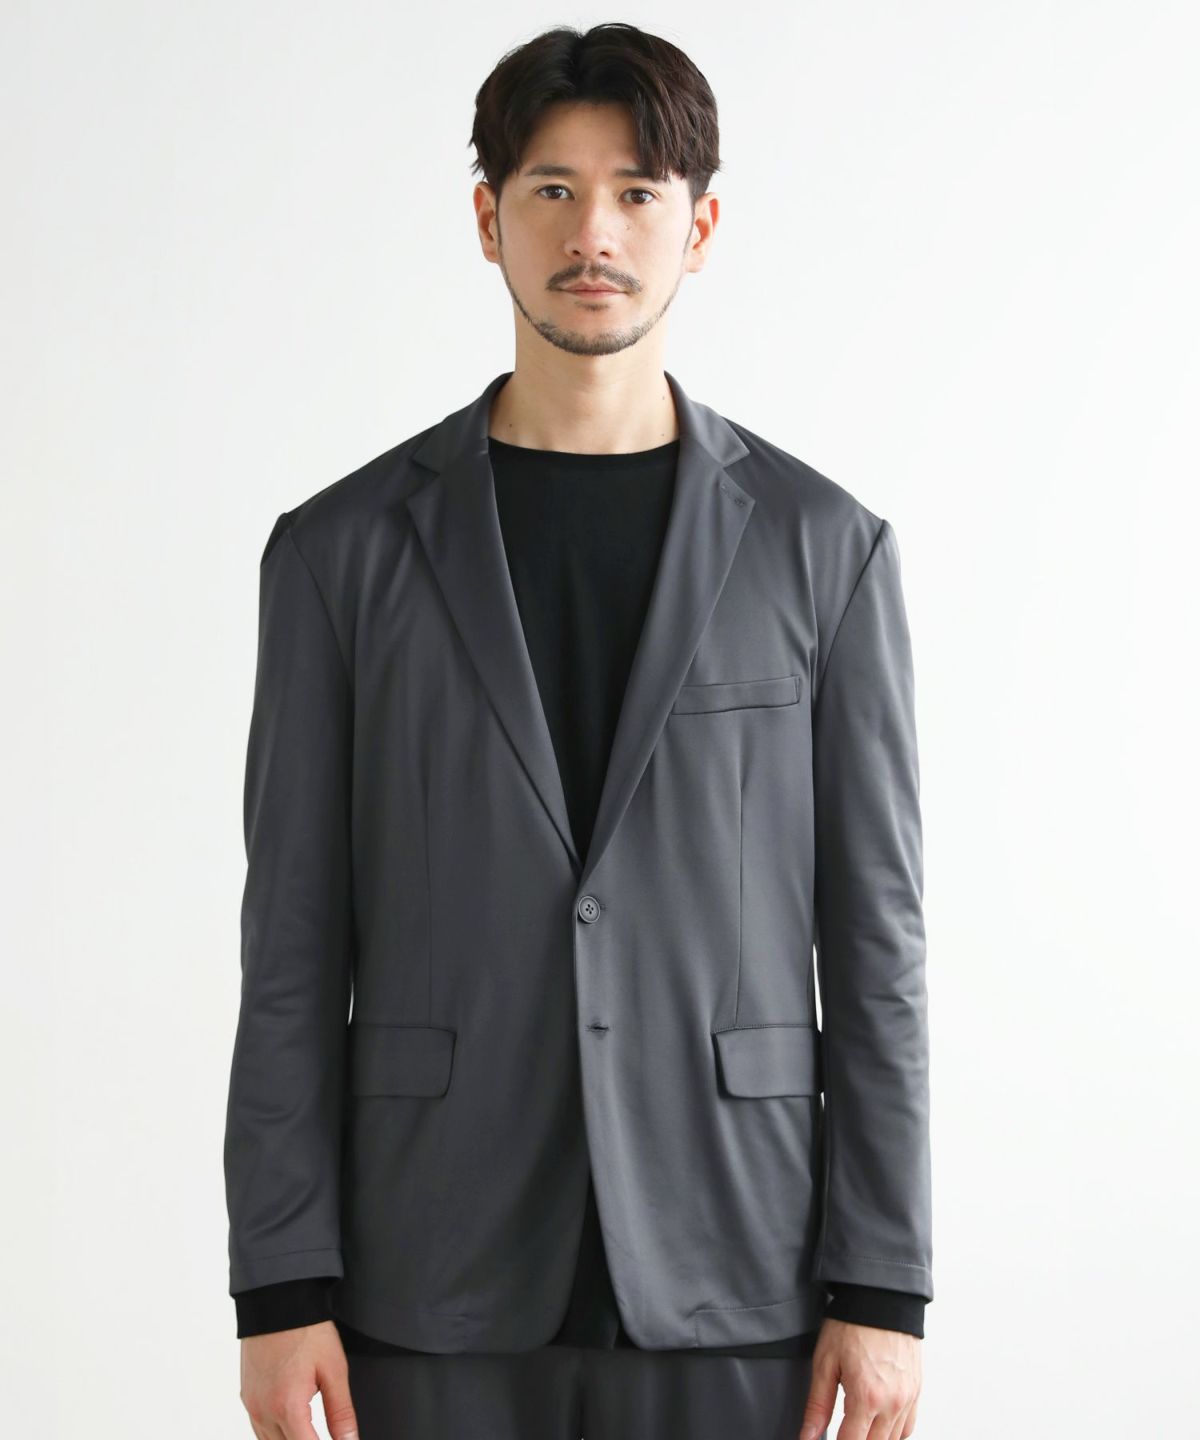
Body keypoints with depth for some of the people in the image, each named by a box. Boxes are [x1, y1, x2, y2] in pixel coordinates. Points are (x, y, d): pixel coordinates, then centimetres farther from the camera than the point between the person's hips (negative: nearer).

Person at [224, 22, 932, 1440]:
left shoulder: (822, 545, 2)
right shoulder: (343, 551, 2)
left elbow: (873, 935, 1)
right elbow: (294, 951, 2)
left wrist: (883, 1289, -4)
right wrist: (280, 1289, -4)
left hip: (727, 1281, 0)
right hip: (443, 1287, 0)